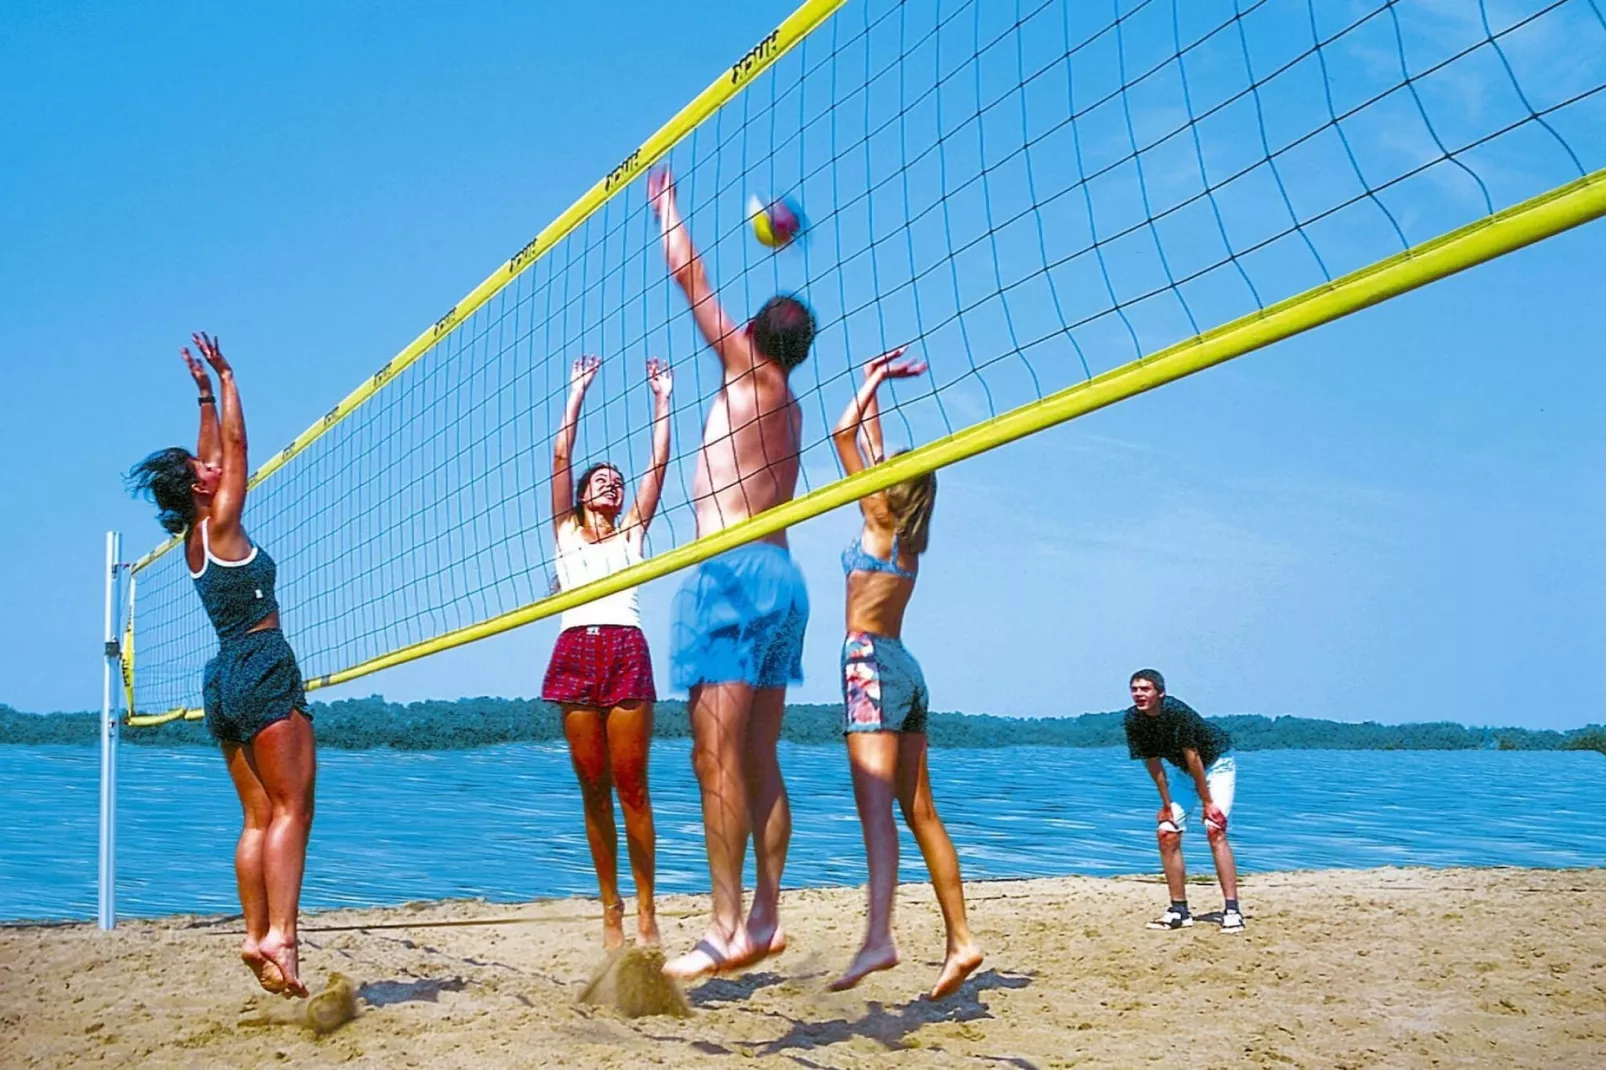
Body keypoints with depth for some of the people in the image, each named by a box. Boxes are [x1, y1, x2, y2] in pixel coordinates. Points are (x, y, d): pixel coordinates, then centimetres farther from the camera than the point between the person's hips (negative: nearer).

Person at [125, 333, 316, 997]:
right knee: (292, 808, -13)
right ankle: (280, 934, -23)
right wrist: (223, 381, 8)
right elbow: (234, 444, -1)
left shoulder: (195, 538, 14)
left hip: (225, 680, 9)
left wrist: (204, 394, 31)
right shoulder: (219, 525, -5)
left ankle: (256, 935, 1)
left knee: (260, 818, 7)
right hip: (263, 671, -9)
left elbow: (213, 455, 26)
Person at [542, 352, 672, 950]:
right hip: (577, 649, 1)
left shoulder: (632, 533, 21)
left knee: (631, 787, -5)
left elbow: (658, 466, 14)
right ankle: (611, 910, 7)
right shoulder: (565, 532, 21)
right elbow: (561, 458, 14)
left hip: (627, 649, -1)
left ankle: (645, 910, -2)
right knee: (593, 789, 1)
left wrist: (662, 401, 14)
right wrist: (577, 395, 15)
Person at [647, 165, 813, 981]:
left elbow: (688, 274, 6)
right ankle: (765, 916, 10)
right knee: (758, 760, 9)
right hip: (780, 576, 9)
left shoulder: (750, 369, 0)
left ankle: (727, 930, -13)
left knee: (717, 755, -11)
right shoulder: (787, 406, 20)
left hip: (733, 571, -9)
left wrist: (665, 204, 21)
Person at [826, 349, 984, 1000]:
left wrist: (872, 384, 9)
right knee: (919, 811, 10)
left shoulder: (879, 520, -4)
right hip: (903, 668, 9)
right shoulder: (907, 534, 15)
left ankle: (878, 938, -34)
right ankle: (960, 941, 11)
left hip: (871, 661, -9)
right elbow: (873, 448, 28)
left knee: (875, 804, -21)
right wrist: (874, 391, 35)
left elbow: (845, 435, -4)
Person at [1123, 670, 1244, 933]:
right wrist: (1167, 803, -8)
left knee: (1215, 831, -21)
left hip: (1216, 763, -6)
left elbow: (1192, 757, -28)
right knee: (1167, 834, -2)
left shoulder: (1177, 711, -33)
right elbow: (1153, 762, -9)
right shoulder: (1133, 720, -17)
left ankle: (1232, 910, -22)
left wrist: (1207, 801, -22)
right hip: (1184, 770, 6)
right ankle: (1179, 911, 6)